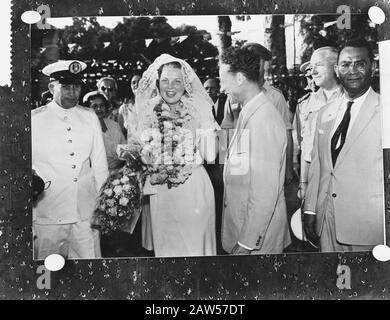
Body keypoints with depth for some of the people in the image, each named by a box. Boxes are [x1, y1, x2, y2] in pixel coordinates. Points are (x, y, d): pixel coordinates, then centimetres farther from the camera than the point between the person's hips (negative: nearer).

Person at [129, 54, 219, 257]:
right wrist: (132, 130, -9)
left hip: (194, 188, -2)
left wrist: (207, 127, -16)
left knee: (196, 244, 6)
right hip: (161, 191, 2)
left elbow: (210, 156, -7)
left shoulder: (198, 111, -3)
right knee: (165, 244, 13)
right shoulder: (148, 113, 2)